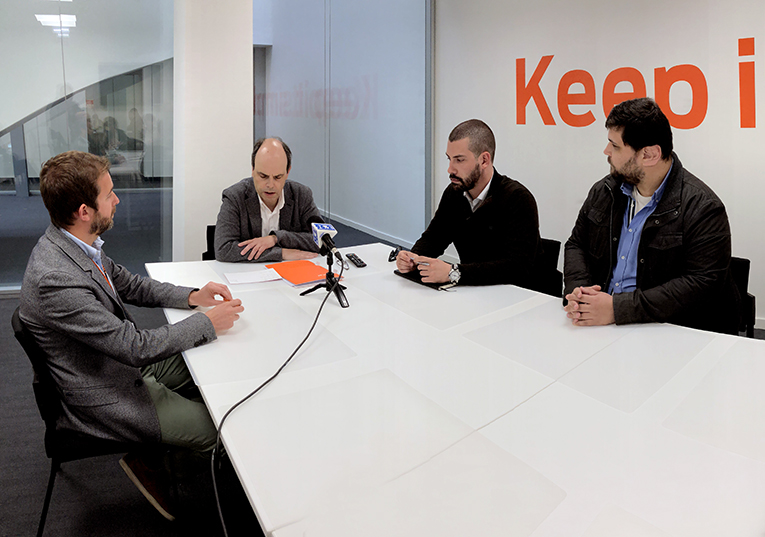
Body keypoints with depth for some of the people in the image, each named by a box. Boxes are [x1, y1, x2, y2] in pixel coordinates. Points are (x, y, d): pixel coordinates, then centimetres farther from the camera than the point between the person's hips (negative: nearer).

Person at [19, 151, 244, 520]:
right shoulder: (55, 280, -33)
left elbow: (130, 285, 11)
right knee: (218, 429, -10)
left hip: (124, 362, 9)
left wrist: (193, 297, -3)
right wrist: (208, 322, -19)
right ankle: (148, 465, 17)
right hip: (102, 396, -9)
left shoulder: (78, 244, -4)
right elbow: (137, 346, -29)